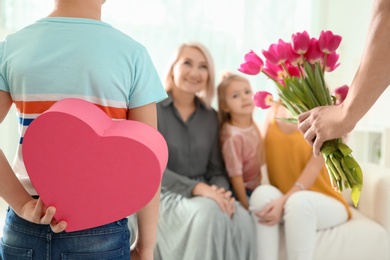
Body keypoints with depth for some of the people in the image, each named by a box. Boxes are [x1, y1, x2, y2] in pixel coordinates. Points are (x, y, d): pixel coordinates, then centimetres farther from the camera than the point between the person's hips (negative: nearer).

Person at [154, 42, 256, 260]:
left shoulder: (211, 116, 11)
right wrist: (196, 188, -25)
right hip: (165, 196, -4)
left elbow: (217, 170, 9)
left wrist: (222, 192, -15)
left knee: (243, 219, -28)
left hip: (205, 196, 4)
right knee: (209, 211, -35)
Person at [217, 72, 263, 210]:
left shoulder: (252, 125, -3)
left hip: (256, 187, 8)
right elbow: (235, 175, -24)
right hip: (243, 191, -8)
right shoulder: (234, 136, -28)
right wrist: (246, 205, -20)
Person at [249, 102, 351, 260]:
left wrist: (284, 201, -30)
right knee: (263, 192, -29)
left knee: (298, 201, -35)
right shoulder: (274, 110, 5)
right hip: (282, 199, 3)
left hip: (325, 202, -3)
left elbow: (315, 167, -18)